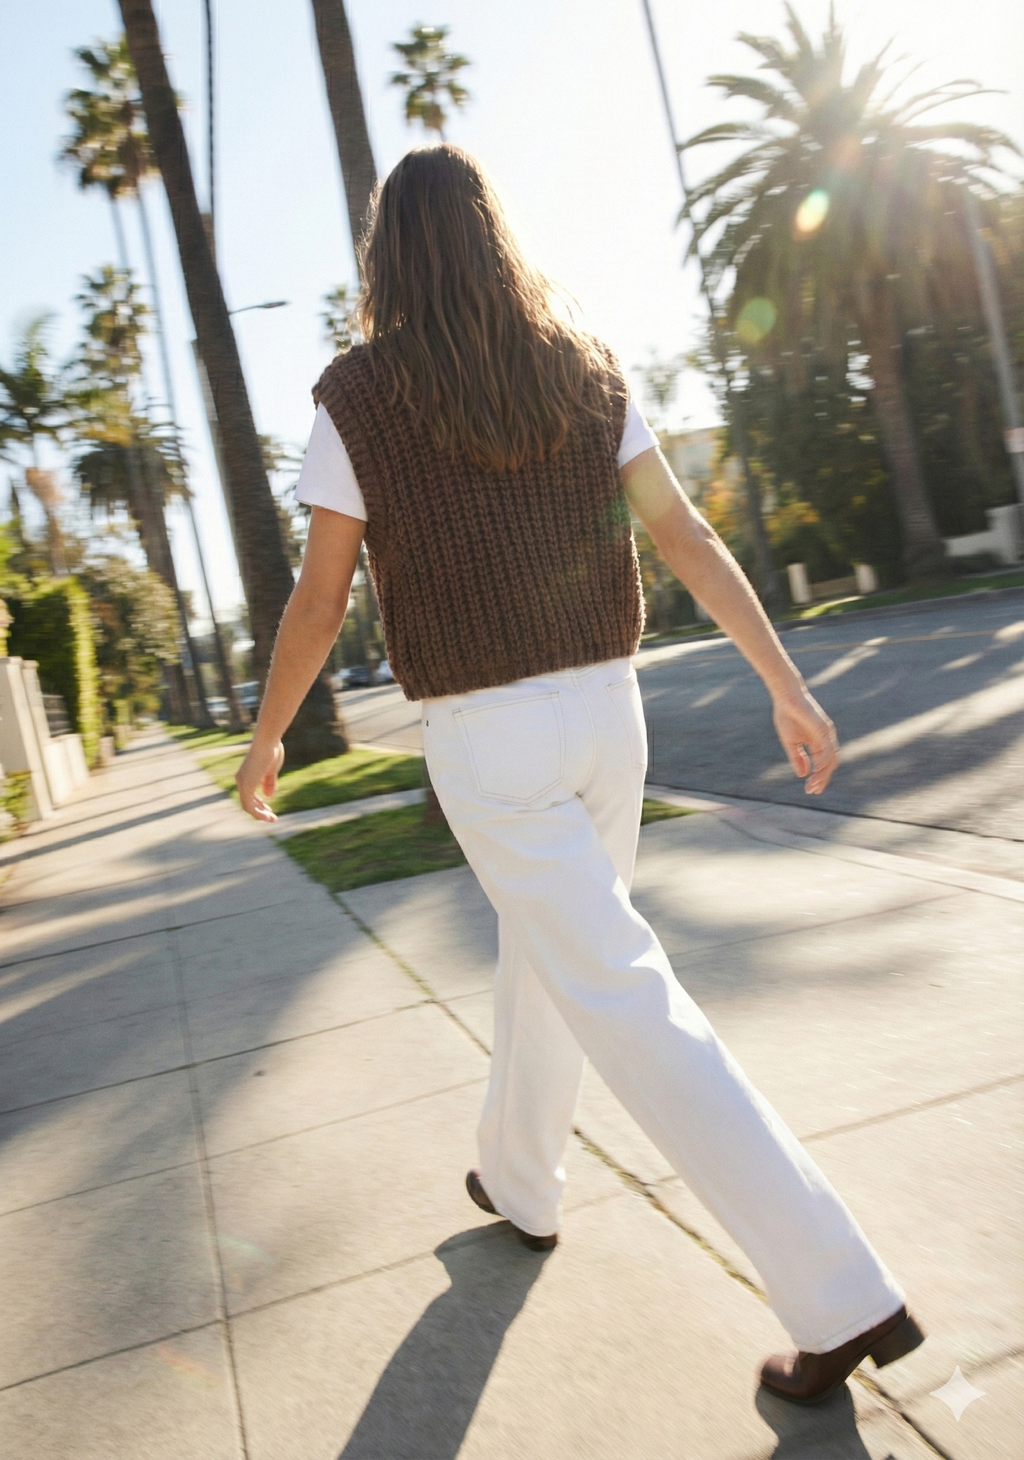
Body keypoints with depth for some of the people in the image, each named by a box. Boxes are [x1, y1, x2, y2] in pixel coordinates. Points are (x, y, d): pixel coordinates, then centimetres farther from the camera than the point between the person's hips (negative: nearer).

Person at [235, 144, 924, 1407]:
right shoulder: (585, 368, 7)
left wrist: (267, 734, 13)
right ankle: (518, 1183, 43)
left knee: (626, 1001, -6)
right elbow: (686, 536, 2)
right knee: (542, 953, 24)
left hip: (485, 737, -6)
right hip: (606, 710, 6)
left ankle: (844, 1297, -5)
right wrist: (788, 684, 3)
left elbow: (318, 597, -2)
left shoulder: (357, 393, -4)